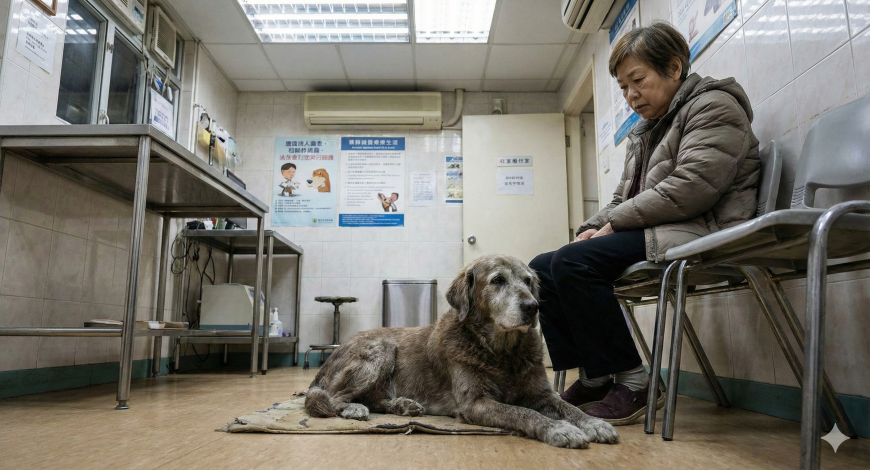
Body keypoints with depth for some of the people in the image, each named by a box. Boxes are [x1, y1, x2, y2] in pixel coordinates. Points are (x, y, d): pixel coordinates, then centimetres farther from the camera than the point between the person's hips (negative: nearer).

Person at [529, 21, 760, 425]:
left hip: (698, 233, -9)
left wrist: (613, 223, -16)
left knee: (572, 262, -27)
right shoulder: (644, 132, 24)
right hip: (653, 232, 9)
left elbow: (689, 188, -18)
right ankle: (594, 378, -1)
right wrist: (595, 226, -1)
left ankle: (632, 382, -16)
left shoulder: (714, 105, -2)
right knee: (541, 269, -1)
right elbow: (624, 198, 21)